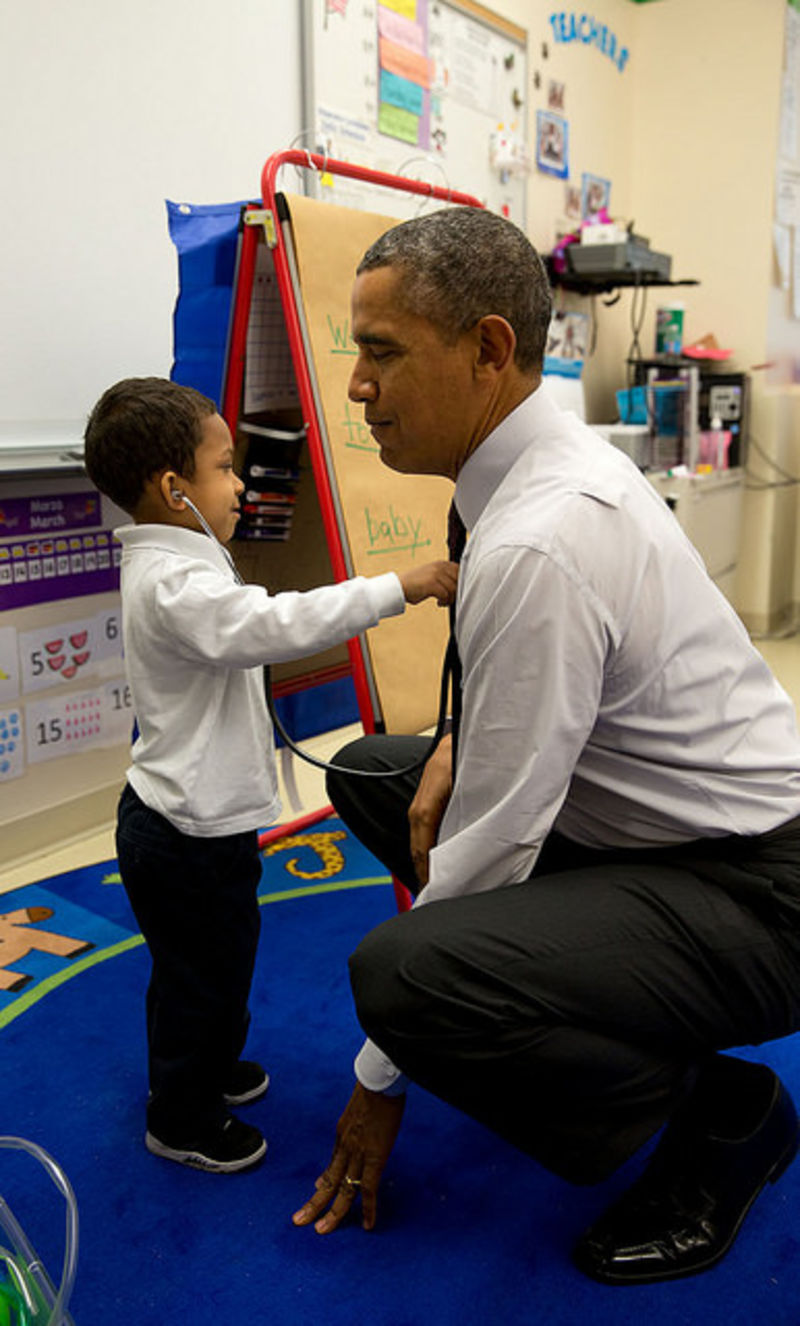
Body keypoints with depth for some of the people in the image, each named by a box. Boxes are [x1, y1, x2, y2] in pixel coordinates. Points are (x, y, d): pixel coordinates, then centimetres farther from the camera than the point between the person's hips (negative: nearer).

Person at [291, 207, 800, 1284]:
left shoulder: (539, 544, -29)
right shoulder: (558, 456, 2)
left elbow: (491, 838, -23)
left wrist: (381, 1081, -11)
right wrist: (460, 745, -2)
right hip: (669, 832, 9)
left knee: (398, 973, -31)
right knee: (368, 772, 11)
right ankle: (575, 997, 17)